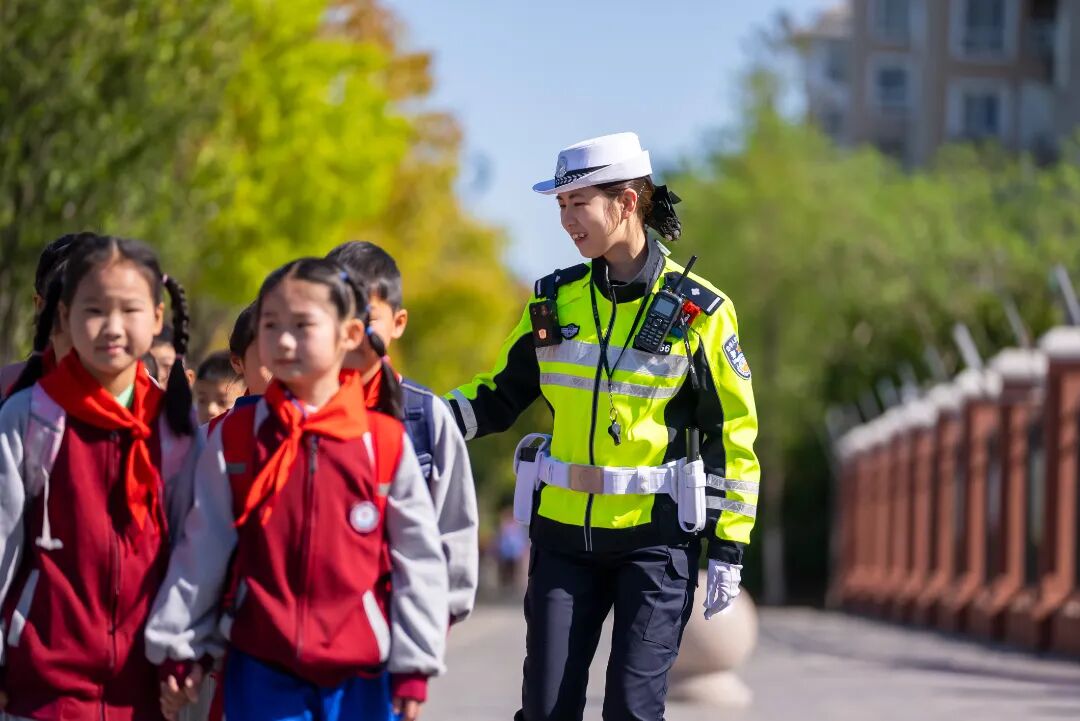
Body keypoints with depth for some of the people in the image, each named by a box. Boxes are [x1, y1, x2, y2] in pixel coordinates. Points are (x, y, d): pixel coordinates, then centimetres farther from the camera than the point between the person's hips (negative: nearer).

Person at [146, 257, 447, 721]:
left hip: (359, 673, 0)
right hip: (260, 668, 0)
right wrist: (178, 648, 3)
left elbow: (417, 560, 2)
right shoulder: (234, 438, 2)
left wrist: (413, 666, -1)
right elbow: (202, 551, 5)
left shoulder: (386, 443, 0)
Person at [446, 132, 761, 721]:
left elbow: (733, 434, -3)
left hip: (656, 538, -4)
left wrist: (729, 548, -6)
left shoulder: (699, 312, -6)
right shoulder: (557, 301, 5)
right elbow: (502, 395, 13)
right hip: (563, 533, 4)